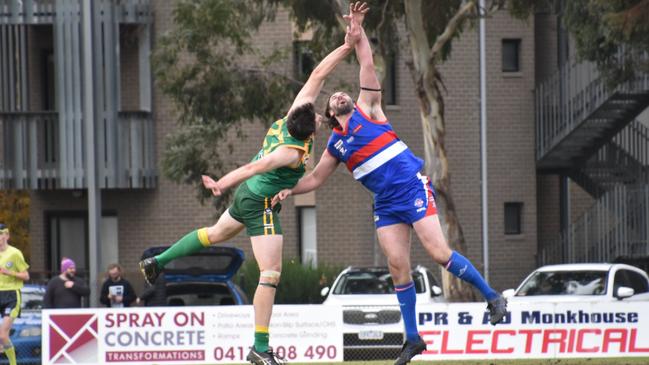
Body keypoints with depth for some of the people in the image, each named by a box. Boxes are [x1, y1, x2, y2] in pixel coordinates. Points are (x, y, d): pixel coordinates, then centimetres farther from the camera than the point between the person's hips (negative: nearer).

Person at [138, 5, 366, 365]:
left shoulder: (295, 113, -10)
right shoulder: (293, 152, -30)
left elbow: (317, 74, -7)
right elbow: (254, 167, -39)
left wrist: (347, 45, -10)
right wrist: (223, 183, -46)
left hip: (248, 196, 9)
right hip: (261, 204, -9)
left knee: (216, 233, 33)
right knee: (271, 273, -10)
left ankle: (157, 263, 40)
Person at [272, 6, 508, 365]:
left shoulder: (367, 109, 6)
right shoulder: (335, 145, 17)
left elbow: (366, 63, 1)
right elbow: (315, 178, 25)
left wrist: (357, 28, -5)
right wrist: (288, 189, 9)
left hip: (413, 188, -5)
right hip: (385, 203, 5)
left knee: (439, 252, -15)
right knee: (398, 266, -3)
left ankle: (492, 297, -1)